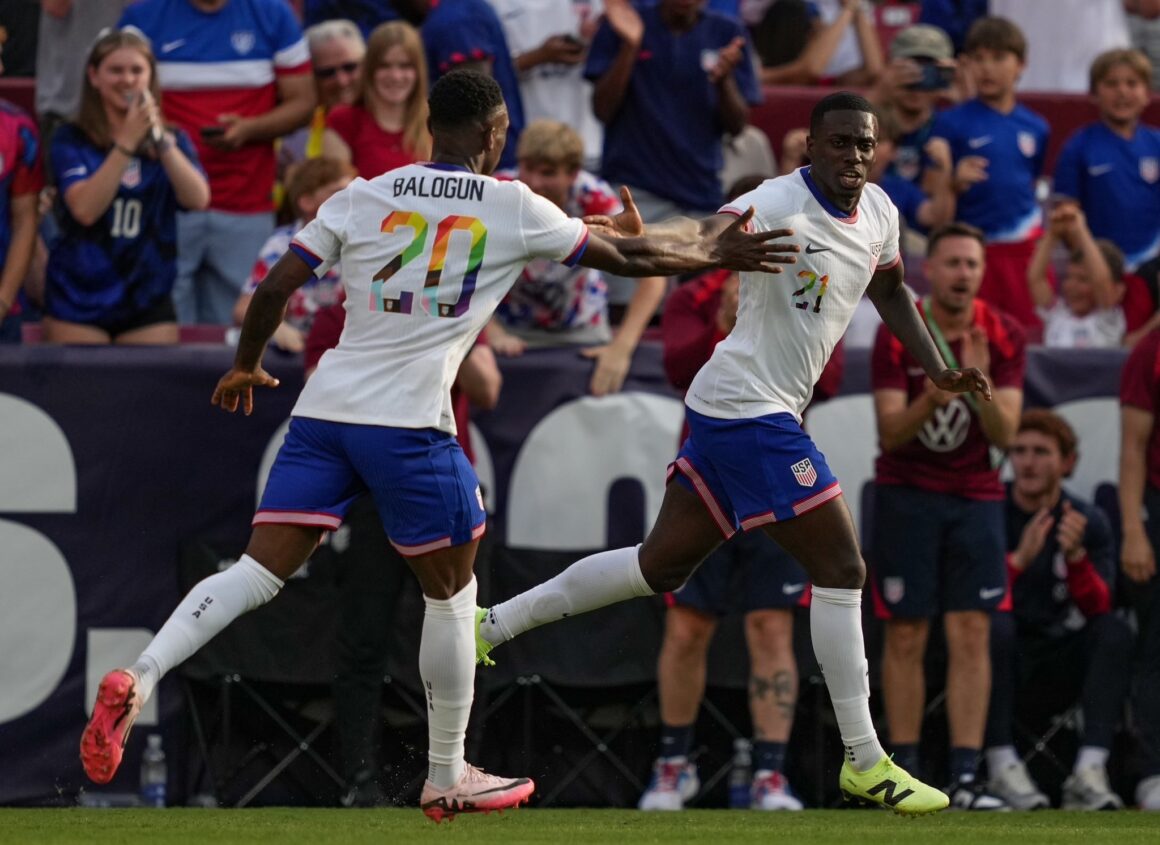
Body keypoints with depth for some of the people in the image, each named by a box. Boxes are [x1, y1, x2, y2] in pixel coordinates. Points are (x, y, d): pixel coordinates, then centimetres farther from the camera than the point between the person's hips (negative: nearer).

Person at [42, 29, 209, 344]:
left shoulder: (173, 141, 8)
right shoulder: (72, 141, 0)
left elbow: (198, 200, -9)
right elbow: (85, 209, -16)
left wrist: (160, 140, -19)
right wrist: (127, 142, -20)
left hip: (148, 303, 2)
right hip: (80, 300, -2)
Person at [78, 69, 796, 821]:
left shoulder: (362, 198, 10)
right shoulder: (512, 209, 4)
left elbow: (276, 287, 7)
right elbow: (628, 258, 14)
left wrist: (246, 369, 24)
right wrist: (713, 255, 31)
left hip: (323, 411, 3)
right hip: (408, 422, -3)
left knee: (260, 571, -1)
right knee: (450, 590, 15)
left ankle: (138, 680, -23)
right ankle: (447, 779, 23)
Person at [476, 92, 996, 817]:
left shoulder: (879, 215, 8)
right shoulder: (780, 206, -19)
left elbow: (890, 290, 27)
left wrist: (938, 369, 19)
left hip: (733, 413, 10)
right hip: (750, 410, -10)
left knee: (661, 566, 18)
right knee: (841, 567, -8)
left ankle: (493, 623, 26)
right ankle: (866, 764, 0)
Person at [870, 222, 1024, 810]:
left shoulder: (1003, 337, -3)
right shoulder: (897, 333, -8)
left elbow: (1004, 434, -7)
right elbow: (890, 431, -12)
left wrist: (980, 385, -26)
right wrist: (931, 399, -31)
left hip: (975, 498, 2)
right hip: (906, 493, -1)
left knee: (971, 634, -6)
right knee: (906, 636, -2)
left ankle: (966, 777, -8)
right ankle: (904, 773, 4)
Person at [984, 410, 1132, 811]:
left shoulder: (1089, 521, 3)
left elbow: (1098, 609, -9)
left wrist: (1076, 556, -28)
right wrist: (1019, 560, -30)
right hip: (999, 661, -3)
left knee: (1116, 630, -22)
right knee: (996, 623, -32)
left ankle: (1089, 771, -33)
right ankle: (1002, 766, -31)